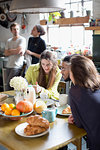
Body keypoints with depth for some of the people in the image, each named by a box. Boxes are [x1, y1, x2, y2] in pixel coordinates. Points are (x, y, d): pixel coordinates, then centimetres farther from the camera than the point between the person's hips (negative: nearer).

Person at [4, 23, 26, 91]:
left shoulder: (22, 39, -3)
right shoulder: (9, 41, 14)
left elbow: (18, 51, -15)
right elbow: (6, 53, 6)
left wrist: (10, 50, 2)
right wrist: (15, 51, -5)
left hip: (17, 66, -6)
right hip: (9, 66, 6)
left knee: (9, 84, -10)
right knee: (10, 84, 7)